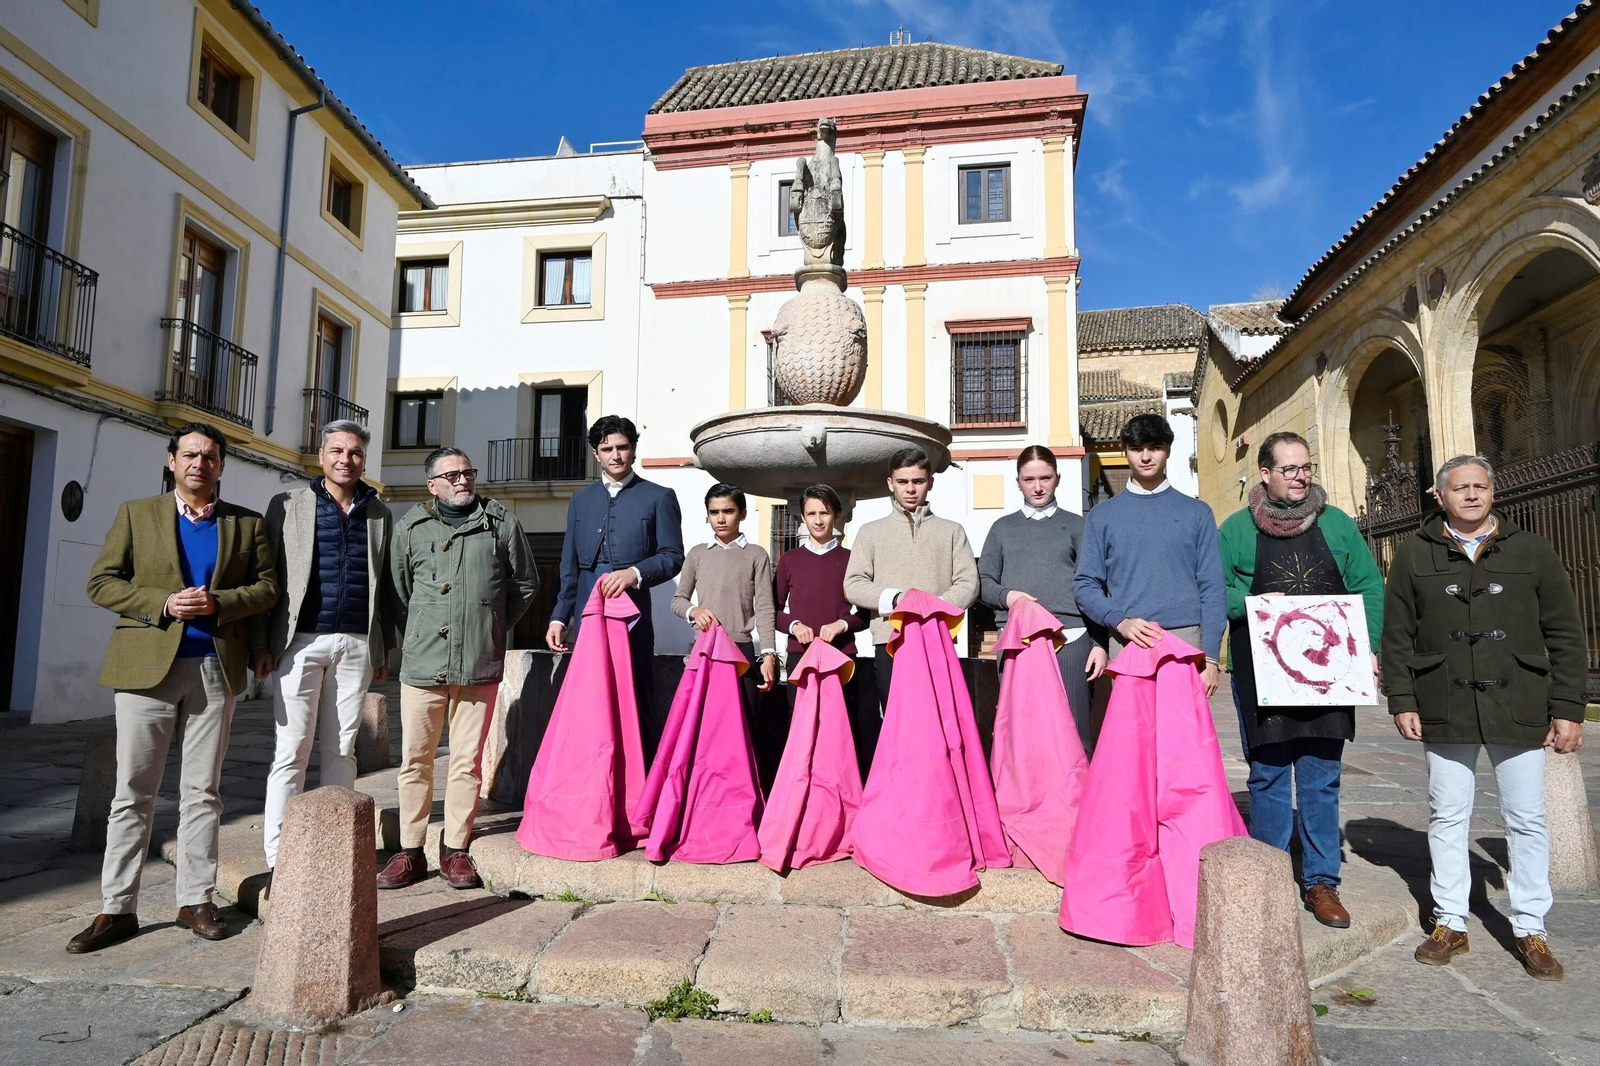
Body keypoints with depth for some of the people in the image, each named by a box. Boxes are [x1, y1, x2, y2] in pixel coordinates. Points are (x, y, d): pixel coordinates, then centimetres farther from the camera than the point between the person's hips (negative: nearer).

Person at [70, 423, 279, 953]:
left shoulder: (247, 524, 9)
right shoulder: (136, 514, 7)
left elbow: (267, 587, 6)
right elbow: (101, 581, 3)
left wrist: (219, 603, -12)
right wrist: (162, 604, -12)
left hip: (216, 668, 1)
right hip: (147, 666, -1)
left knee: (202, 791, 7)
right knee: (133, 792, 3)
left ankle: (196, 900, 16)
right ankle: (117, 908, 12)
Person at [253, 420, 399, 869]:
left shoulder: (379, 514, 12)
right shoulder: (288, 505, 5)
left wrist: (384, 648, 10)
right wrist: (262, 643, -4)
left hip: (357, 645, 2)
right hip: (302, 641, -2)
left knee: (342, 750, 8)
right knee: (292, 749, -1)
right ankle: (278, 856, 7)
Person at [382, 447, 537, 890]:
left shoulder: (502, 523, 5)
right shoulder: (410, 527, 7)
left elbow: (525, 585, 14)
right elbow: (398, 590, 18)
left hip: (479, 664, -1)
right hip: (422, 663, 1)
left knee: (467, 761, 5)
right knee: (415, 759, 6)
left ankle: (455, 850, 17)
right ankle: (410, 851, 19)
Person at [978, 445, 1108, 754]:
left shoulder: (1076, 526, 13)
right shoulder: (1003, 528, 16)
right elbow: (983, 581, 13)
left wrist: (1099, 643, 2)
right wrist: (1006, 596, -8)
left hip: (1070, 639, -1)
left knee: (1074, 731, -3)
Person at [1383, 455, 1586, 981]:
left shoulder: (1532, 551, 5)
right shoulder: (1415, 554, 4)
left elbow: (1565, 635, 5)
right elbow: (1396, 636, 4)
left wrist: (1567, 709, 0)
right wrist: (1402, 701, -2)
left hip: (1518, 709, 0)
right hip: (1444, 710, 0)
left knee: (1527, 819, 6)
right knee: (1447, 817, 7)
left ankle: (1530, 931, 19)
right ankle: (1450, 923, 18)